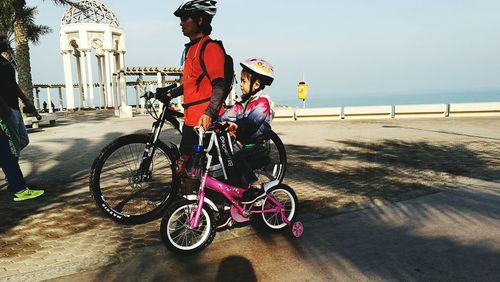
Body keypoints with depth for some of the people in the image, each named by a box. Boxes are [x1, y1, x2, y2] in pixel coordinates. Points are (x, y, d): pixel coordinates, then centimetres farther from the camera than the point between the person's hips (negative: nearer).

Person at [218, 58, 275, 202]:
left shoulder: (262, 102, -14)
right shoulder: (243, 101, 11)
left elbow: (251, 122, -30)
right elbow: (229, 114, 0)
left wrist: (236, 127, -46)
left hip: (258, 146, -7)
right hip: (245, 143, 8)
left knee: (238, 157, -29)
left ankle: (256, 186, -16)